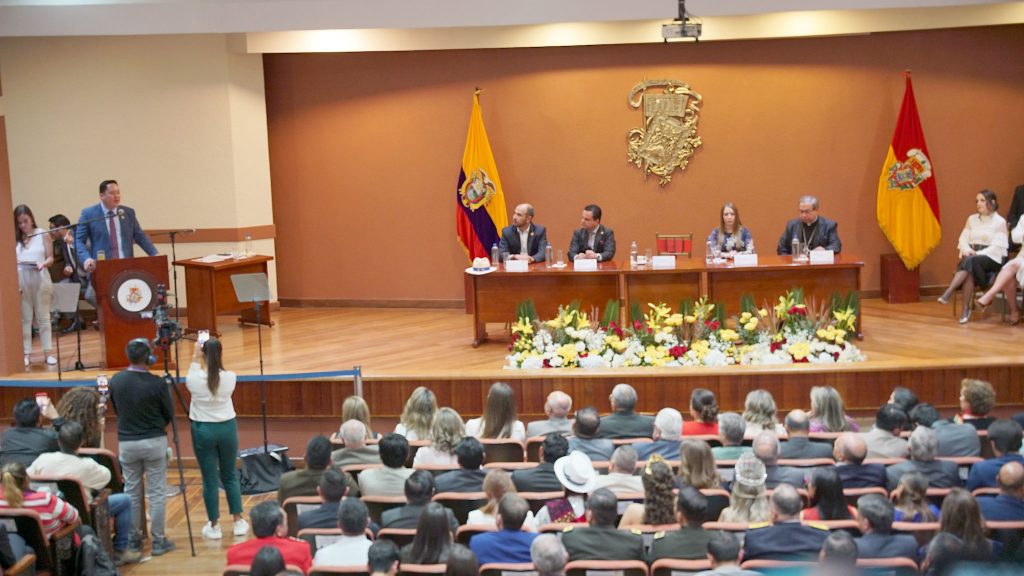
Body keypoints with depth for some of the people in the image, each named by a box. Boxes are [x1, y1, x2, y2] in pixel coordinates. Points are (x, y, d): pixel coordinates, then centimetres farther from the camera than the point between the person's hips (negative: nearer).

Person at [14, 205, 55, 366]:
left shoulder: (42, 234, 1)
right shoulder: (14, 238, 4)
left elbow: (50, 258, 1)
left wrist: (43, 264, -21)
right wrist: (14, 284, -6)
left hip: (40, 280, -1)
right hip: (22, 282, 1)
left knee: (43, 317, 6)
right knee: (25, 318, 5)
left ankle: (48, 352, 9)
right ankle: (26, 353, 8)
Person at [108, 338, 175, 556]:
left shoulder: (115, 380, -4)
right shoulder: (156, 383, -16)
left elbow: (116, 409, 11)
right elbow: (169, 414, -3)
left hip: (126, 442, 3)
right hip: (154, 441, -3)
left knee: (131, 492, 14)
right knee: (157, 493, 4)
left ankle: (134, 538, 22)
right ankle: (158, 541, 7)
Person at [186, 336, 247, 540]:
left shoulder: (195, 379, -14)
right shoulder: (230, 377, -9)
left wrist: (195, 357, 18)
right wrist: (214, 356, 15)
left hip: (203, 430, -2)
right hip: (227, 428, 2)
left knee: (209, 479, 5)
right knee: (230, 475, 15)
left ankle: (214, 526, 12)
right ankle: (239, 522, 19)